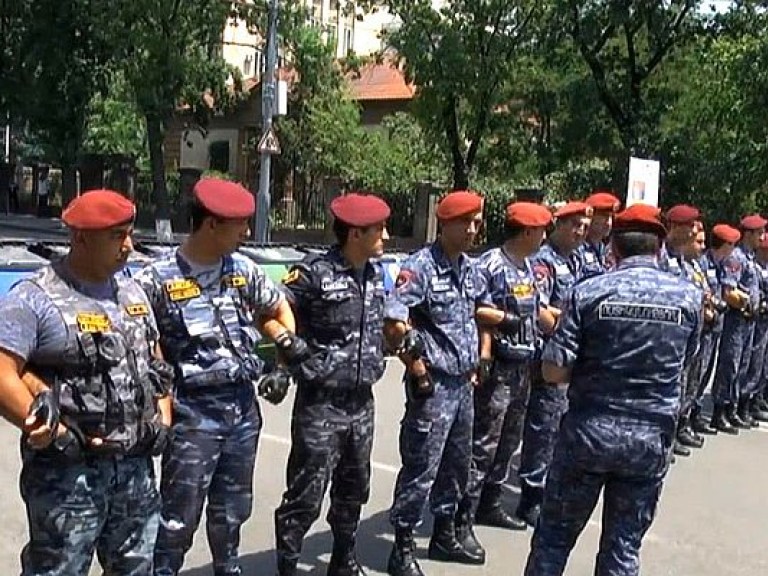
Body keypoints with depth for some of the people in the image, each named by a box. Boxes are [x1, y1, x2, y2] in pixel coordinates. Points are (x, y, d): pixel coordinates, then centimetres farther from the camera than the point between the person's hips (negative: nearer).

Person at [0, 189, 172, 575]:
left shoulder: (132, 292, 11)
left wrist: (164, 418, 6)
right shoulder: (32, 298, -12)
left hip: (137, 467, 7)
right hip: (68, 473, -6)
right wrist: (54, 433, -22)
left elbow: (154, 362, 19)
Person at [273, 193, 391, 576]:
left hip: (362, 402, 7)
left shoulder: (378, 274, 7)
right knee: (305, 496, -1)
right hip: (320, 404, -7)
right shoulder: (314, 273, -15)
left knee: (353, 491, 19)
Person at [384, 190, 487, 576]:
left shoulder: (470, 269, 9)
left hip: (463, 383, 8)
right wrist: (416, 368, -17)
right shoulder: (420, 266, -15)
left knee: (457, 463, 18)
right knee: (421, 468, -2)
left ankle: (445, 533, 34)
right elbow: (393, 323, -23)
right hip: (434, 384, -8)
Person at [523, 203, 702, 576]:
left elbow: (553, 371, -11)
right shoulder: (689, 296, -3)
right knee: (623, 546, 13)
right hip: (652, 438, 2)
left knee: (555, 534, 14)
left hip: (589, 431, -2)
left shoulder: (588, 292, -10)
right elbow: (683, 363, 11)